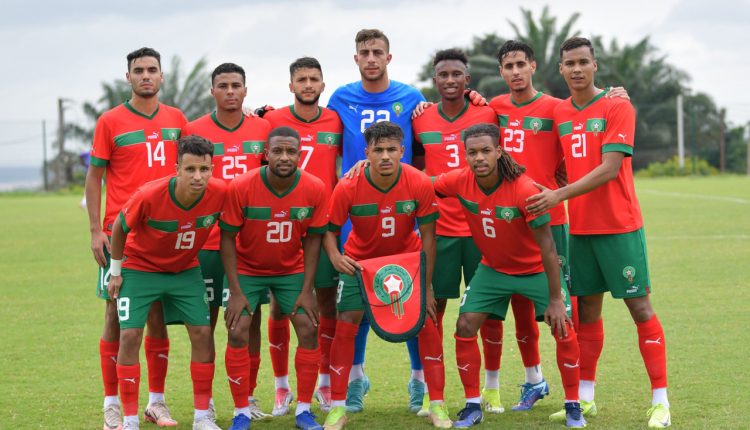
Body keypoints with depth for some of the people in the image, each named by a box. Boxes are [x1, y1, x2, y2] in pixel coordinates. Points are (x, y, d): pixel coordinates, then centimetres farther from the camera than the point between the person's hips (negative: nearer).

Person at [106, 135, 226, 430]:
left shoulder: (220, 194, -25)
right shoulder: (149, 196, -32)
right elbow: (120, 227, -12)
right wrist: (115, 272, -3)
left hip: (185, 270, 3)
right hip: (140, 268, -3)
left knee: (202, 333, -4)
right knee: (130, 335, -11)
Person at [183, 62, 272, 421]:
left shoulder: (263, 129, 5)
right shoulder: (194, 131, -1)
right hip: (208, 240, -2)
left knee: (251, 318, 5)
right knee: (206, 320, 3)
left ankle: (248, 397, 14)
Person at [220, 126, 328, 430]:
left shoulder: (315, 190, -18)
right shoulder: (241, 188, -24)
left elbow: (312, 240, -6)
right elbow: (227, 239, -15)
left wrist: (307, 290, -8)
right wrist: (235, 292, -17)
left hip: (292, 270, 2)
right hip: (247, 270, -2)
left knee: (308, 330, -7)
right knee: (237, 333, -12)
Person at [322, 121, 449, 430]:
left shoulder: (420, 184, -24)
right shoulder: (347, 188, -26)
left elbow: (427, 236, -15)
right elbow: (329, 230, -13)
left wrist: (426, 286, -14)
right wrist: (335, 256, -35)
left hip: (407, 257, 1)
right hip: (360, 260, 0)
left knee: (427, 323, -6)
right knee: (346, 325, -8)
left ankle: (437, 405, 5)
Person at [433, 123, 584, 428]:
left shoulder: (525, 190, -32)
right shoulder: (459, 182, -21)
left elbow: (546, 246, -26)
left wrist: (555, 299, -24)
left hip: (536, 269, -3)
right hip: (493, 269, 4)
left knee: (564, 330, -12)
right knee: (465, 327, -7)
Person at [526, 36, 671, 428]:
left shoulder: (617, 108, -8)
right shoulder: (558, 114, 9)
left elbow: (610, 168, -17)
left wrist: (560, 195, -21)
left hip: (619, 226, -5)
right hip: (579, 228, 5)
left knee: (640, 308, -3)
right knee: (587, 310, 9)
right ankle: (585, 398, 18)